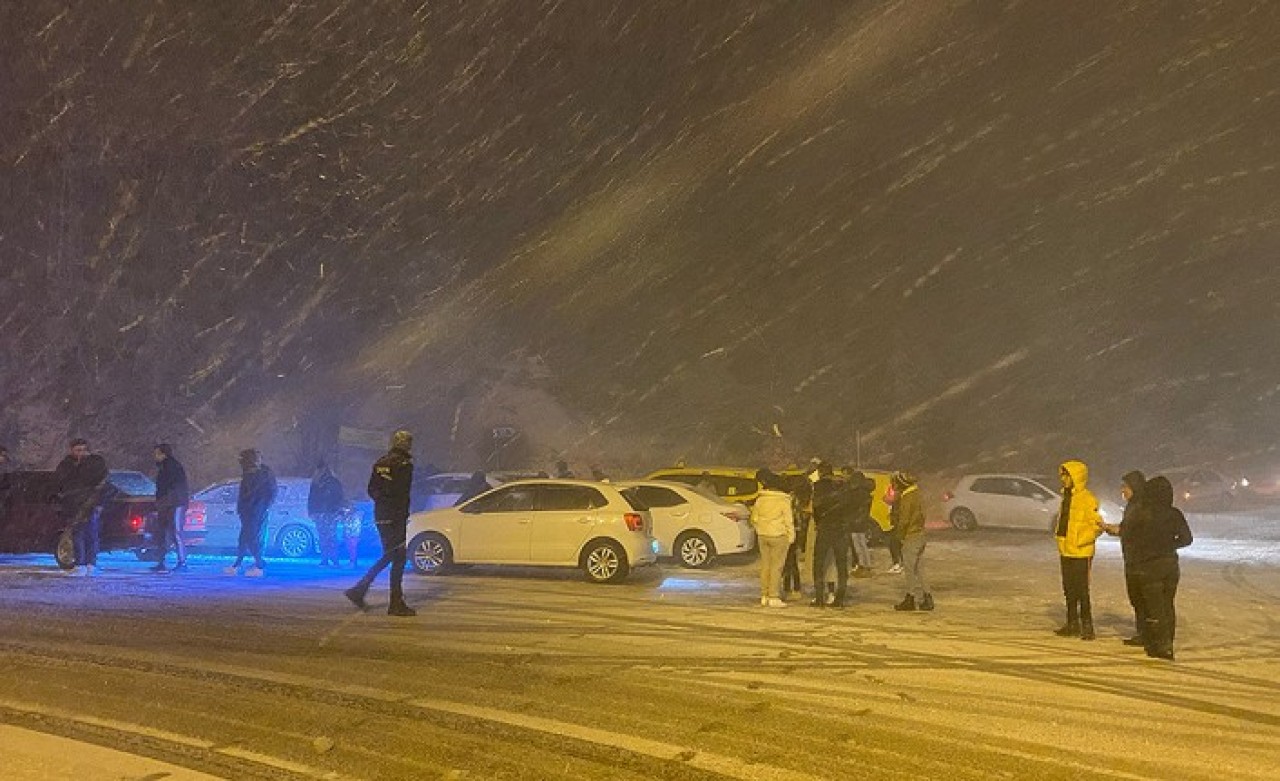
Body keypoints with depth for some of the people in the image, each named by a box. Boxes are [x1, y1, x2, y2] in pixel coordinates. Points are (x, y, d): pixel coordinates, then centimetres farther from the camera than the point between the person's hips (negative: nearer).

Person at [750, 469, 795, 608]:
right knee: (776, 566, -2)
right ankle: (774, 597, -3)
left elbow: (754, 519, 10)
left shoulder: (760, 499, 3)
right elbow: (789, 521, -9)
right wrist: (791, 536, 1)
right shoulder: (784, 500, -9)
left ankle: (764, 596, 15)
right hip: (779, 536, -5)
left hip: (763, 535, 5)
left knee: (765, 565, 11)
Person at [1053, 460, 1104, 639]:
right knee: (1069, 591, 13)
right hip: (1065, 552, 9)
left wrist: (1079, 541, -19)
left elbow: (1097, 526, -17)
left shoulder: (1088, 499, -13)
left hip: (1081, 553, -9)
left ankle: (1087, 626, 0)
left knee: (1082, 591, -6)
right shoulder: (1066, 497, 13)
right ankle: (1072, 624, 21)